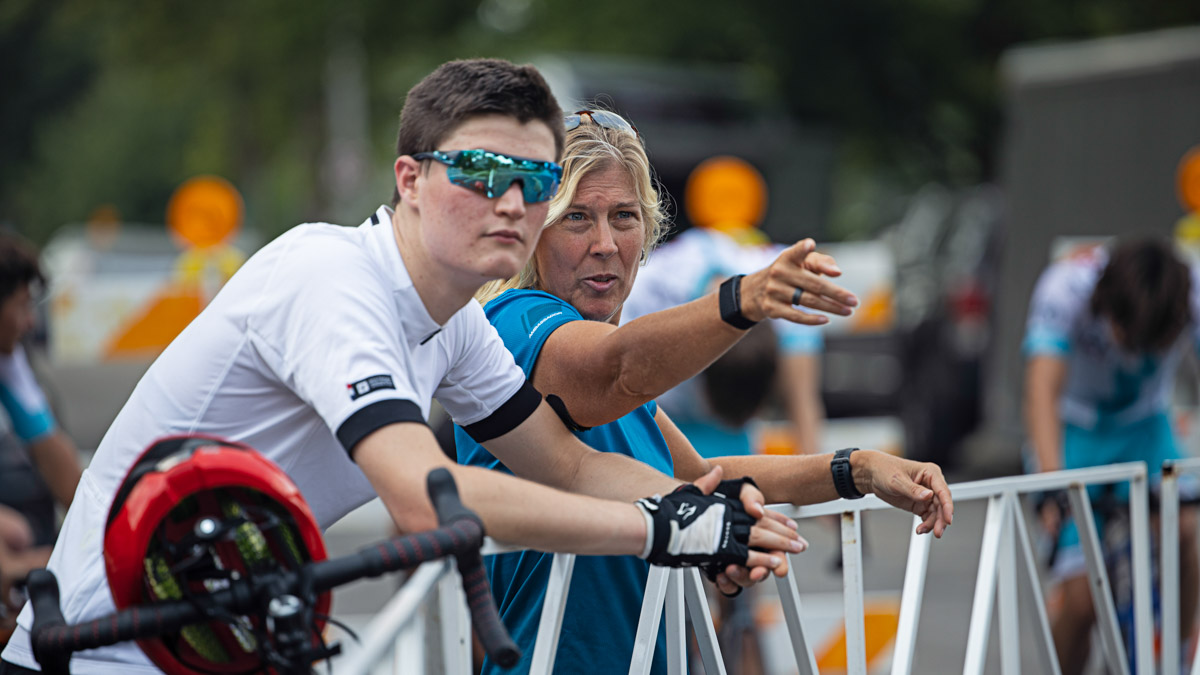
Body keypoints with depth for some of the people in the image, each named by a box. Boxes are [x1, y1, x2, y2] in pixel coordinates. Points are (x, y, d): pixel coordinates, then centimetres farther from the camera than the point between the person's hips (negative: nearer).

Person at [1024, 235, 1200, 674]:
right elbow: (1043, 390, -39)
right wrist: (1051, 479, -54)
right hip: (1073, 429, -2)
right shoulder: (1066, 286, -31)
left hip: (1144, 426, 2)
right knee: (1081, 601, -12)